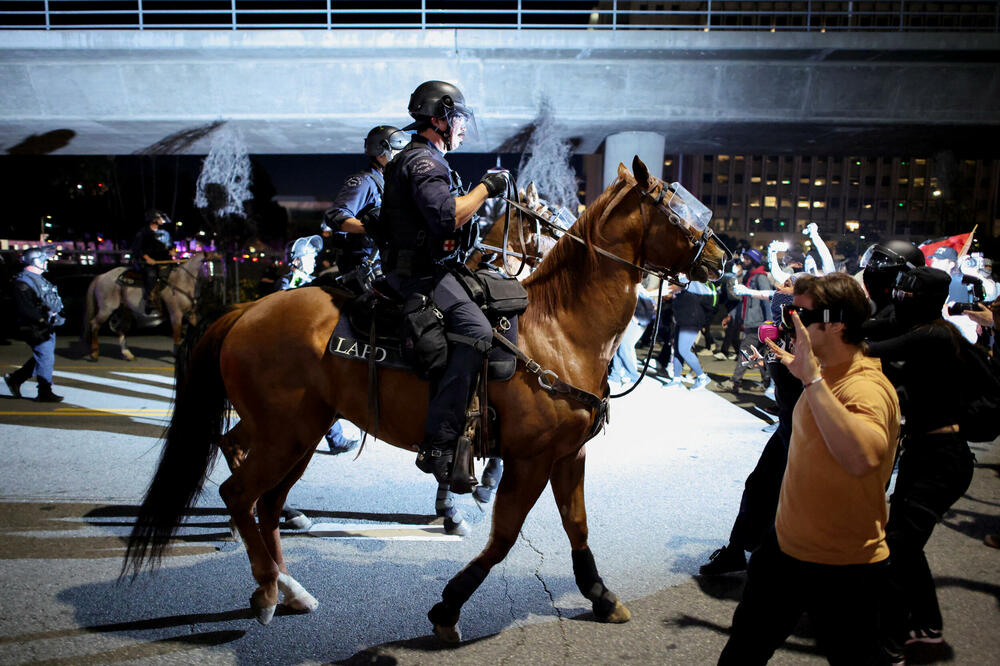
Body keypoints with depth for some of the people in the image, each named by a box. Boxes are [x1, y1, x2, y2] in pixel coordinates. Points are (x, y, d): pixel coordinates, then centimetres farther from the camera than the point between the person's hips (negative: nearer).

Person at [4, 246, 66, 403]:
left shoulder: (38, 279, 17)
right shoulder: (23, 282, -16)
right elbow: (26, 309, -23)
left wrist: (53, 314, 12)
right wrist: (45, 319, -23)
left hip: (47, 328, 10)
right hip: (36, 329, -10)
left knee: (41, 358, 18)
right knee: (46, 359, -5)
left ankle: (15, 378, 32)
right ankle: (45, 393, 4)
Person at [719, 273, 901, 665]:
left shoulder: (866, 387, -26)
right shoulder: (826, 375, 3)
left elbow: (861, 458, -47)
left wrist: (812, 379, -46)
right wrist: (799, 369, 18)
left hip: (843, 571, -9)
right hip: (786, 545, 9)